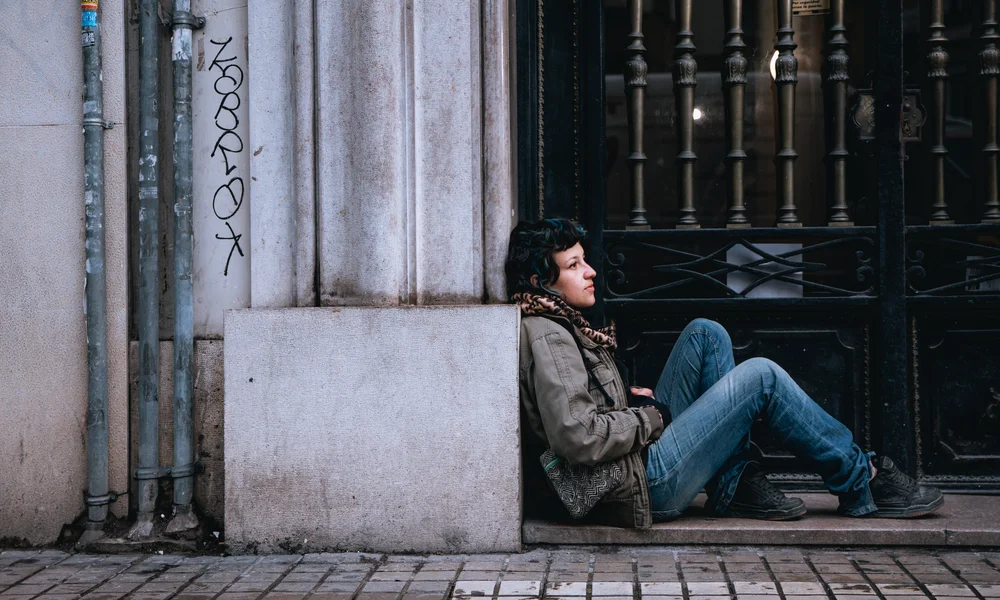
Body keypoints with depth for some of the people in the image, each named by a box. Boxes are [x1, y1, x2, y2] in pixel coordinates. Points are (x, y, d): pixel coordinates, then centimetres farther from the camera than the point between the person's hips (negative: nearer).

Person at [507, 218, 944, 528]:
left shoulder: (557, 324, 13)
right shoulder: (547, 336, -19)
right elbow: (575, 438, -30)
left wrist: (627, 399, 6)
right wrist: (648, 418, -14)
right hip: (645, 486, -10)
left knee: (705, 335, 11)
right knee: (760, 376, -7)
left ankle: (734, 487, 5)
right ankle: (861, 482, 9)